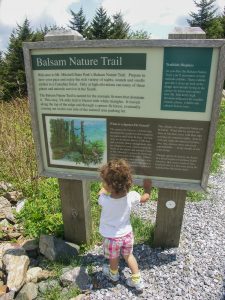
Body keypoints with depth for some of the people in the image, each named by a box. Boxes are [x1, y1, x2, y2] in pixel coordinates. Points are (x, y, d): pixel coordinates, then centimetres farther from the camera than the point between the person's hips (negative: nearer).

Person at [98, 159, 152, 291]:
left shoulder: (104, 200, -34)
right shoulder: (131, 196, -26)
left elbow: (101, 192, -8)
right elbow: (145, 198, -3)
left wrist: (105, 186, 7)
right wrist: (148, 188, 14)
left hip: (112, 237, -2)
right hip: (127, 234, 2)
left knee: (114, 258, 27)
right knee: (129, 255, 28)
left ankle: (114, 274, 55)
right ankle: (137, 280, 42)